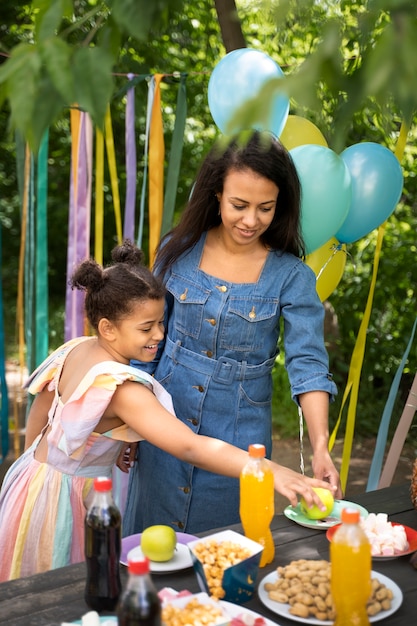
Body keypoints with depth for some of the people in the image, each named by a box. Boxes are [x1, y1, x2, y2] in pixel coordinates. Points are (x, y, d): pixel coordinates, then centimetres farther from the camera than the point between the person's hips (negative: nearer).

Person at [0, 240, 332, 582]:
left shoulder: (74, 349, -4)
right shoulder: (120, 387, -32)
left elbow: (39, 413, 10)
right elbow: (190, 447, -41)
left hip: (34, 474, 9)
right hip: (63, 499, -9)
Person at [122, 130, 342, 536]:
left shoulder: (290, 276, -10)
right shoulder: (178, 251, -4)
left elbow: (308, 364, -16)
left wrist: (320, 448, -30)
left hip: (238, 437, -2)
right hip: (165, 426, 2)